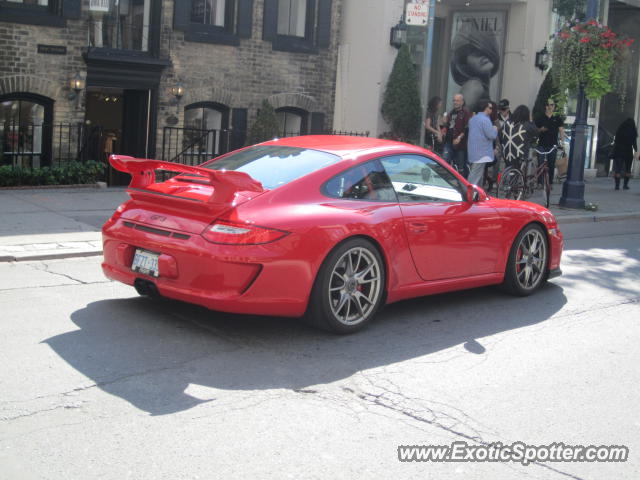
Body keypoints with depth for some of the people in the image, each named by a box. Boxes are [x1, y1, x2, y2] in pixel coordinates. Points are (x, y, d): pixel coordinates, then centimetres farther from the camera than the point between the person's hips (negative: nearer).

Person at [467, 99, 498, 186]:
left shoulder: (472, 119, 14)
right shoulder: (485, 120, -15)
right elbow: (492, 135, -19)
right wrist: (495, 129, 2)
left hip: (473, 152, 10)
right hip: (482, 153, -10)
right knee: (475, 178, -9)